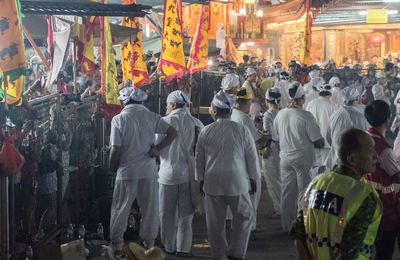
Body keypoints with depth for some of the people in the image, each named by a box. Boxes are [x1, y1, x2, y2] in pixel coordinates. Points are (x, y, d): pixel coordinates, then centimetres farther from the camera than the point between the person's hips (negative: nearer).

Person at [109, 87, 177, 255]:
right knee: (149, 208, 11)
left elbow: (116, 149, -11)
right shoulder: (151, 117, 2)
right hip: (149, 171, 2)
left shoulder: (119, 119, -7)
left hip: (126, 171, -2)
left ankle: (117, 243, 12)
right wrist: (157, 149, -1)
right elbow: (173, 133, -5)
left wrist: (112, 168, 5)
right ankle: (149, 243, 17)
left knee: (120, 209, 8)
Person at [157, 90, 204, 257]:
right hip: (189, 174, 2)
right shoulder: (197, 123, -1)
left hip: (169, 173, -2)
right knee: (185, 213, 10)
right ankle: (183, 248, 11)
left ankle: (169, 247, 18)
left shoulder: (166, 121, -9)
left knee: (167, 213, 11)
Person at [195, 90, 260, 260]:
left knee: (215, 221, 9)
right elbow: (252, 157, 0)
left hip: (212, 182, 2)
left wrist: (201, 180, 19)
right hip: (237, 182, -2)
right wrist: (253, 179, 11)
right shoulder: (242, 130, -6)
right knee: (244, 216, 12)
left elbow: (199, 158, 7)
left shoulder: (206, 132, -2)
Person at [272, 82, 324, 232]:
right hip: (303, 159, -5)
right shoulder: (306, 116, -17)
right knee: (304, 193, 5)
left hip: (285, 157, 5)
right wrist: (321, 143, 8)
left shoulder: (280, 114, -1)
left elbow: (276, 139, 9)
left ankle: (287, 225, 21)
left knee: (287, 192, 13)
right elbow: (318, 141, -14)